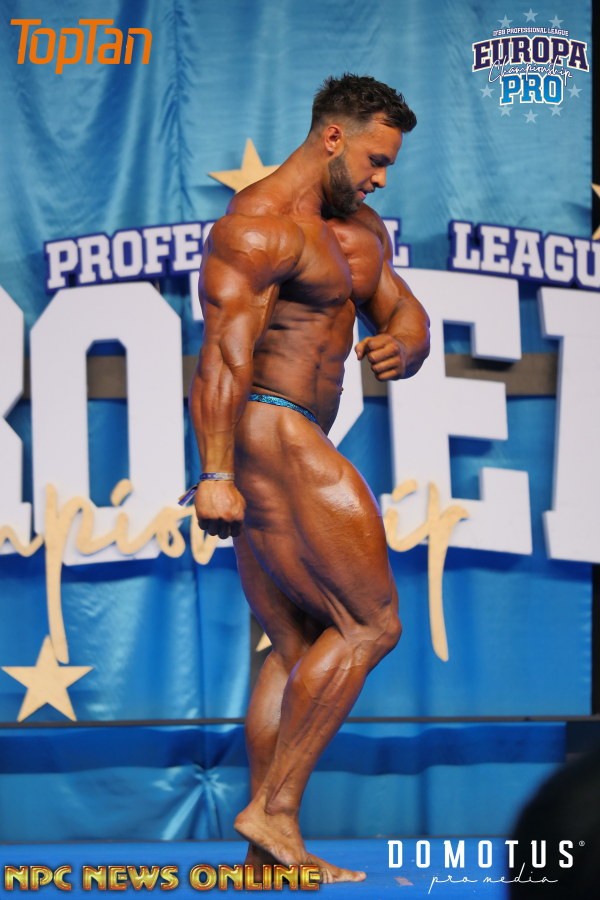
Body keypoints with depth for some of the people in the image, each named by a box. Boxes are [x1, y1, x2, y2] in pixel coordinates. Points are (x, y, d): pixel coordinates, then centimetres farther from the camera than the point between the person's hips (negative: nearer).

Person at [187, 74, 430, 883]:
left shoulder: (360, 230, 18)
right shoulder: (259, 227, -13)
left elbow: (405, 317, 17)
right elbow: (224, 349, -21)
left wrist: (402, 348, -9)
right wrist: (215, 475, -29)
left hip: (291, 447, 10)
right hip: (265, 434, -10)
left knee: (298, 650, 9)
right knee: (370, 625, -9)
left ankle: (269, 850, 11)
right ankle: (273, 808, -8)